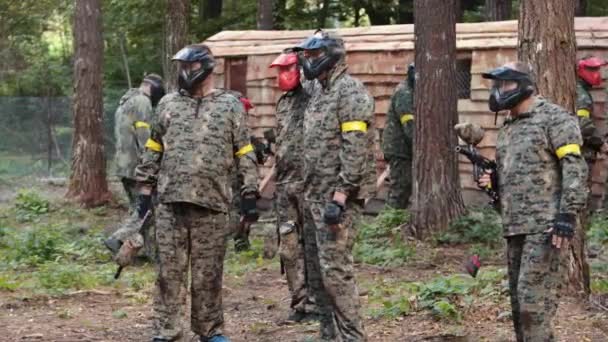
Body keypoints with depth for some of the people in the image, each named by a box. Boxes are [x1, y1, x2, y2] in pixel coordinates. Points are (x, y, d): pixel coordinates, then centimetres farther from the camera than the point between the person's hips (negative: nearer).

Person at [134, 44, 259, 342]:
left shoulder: (230, 106, 4)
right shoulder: (168, 104, 10)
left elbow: (245, 154, 4)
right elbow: (153, 150, 14)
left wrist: (249, 194, -1)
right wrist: (145, 189, 9)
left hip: (211, 203, -1)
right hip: (170, 201, 2)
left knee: (208, 273, 5)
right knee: (170, 271, 1)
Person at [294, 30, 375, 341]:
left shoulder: (351, 93, -12)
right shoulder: (318, 92, 17)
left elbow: (355, 149, -20)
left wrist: (340, 194, -25)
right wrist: (307, 192, 18)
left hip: (337, 196, -10)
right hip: (314, 195, 10)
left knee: (335, 269, -12)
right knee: (316, 271, 12)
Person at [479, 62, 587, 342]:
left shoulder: (554, 118, -6)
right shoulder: (508, 127, 20)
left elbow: (575, 169, -13)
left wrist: (567, 215, -22)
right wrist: (492, 181, 8)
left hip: (545, 225, -9)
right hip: (515, 225, 9)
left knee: (534, 297, -13)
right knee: (519, 299, 10)